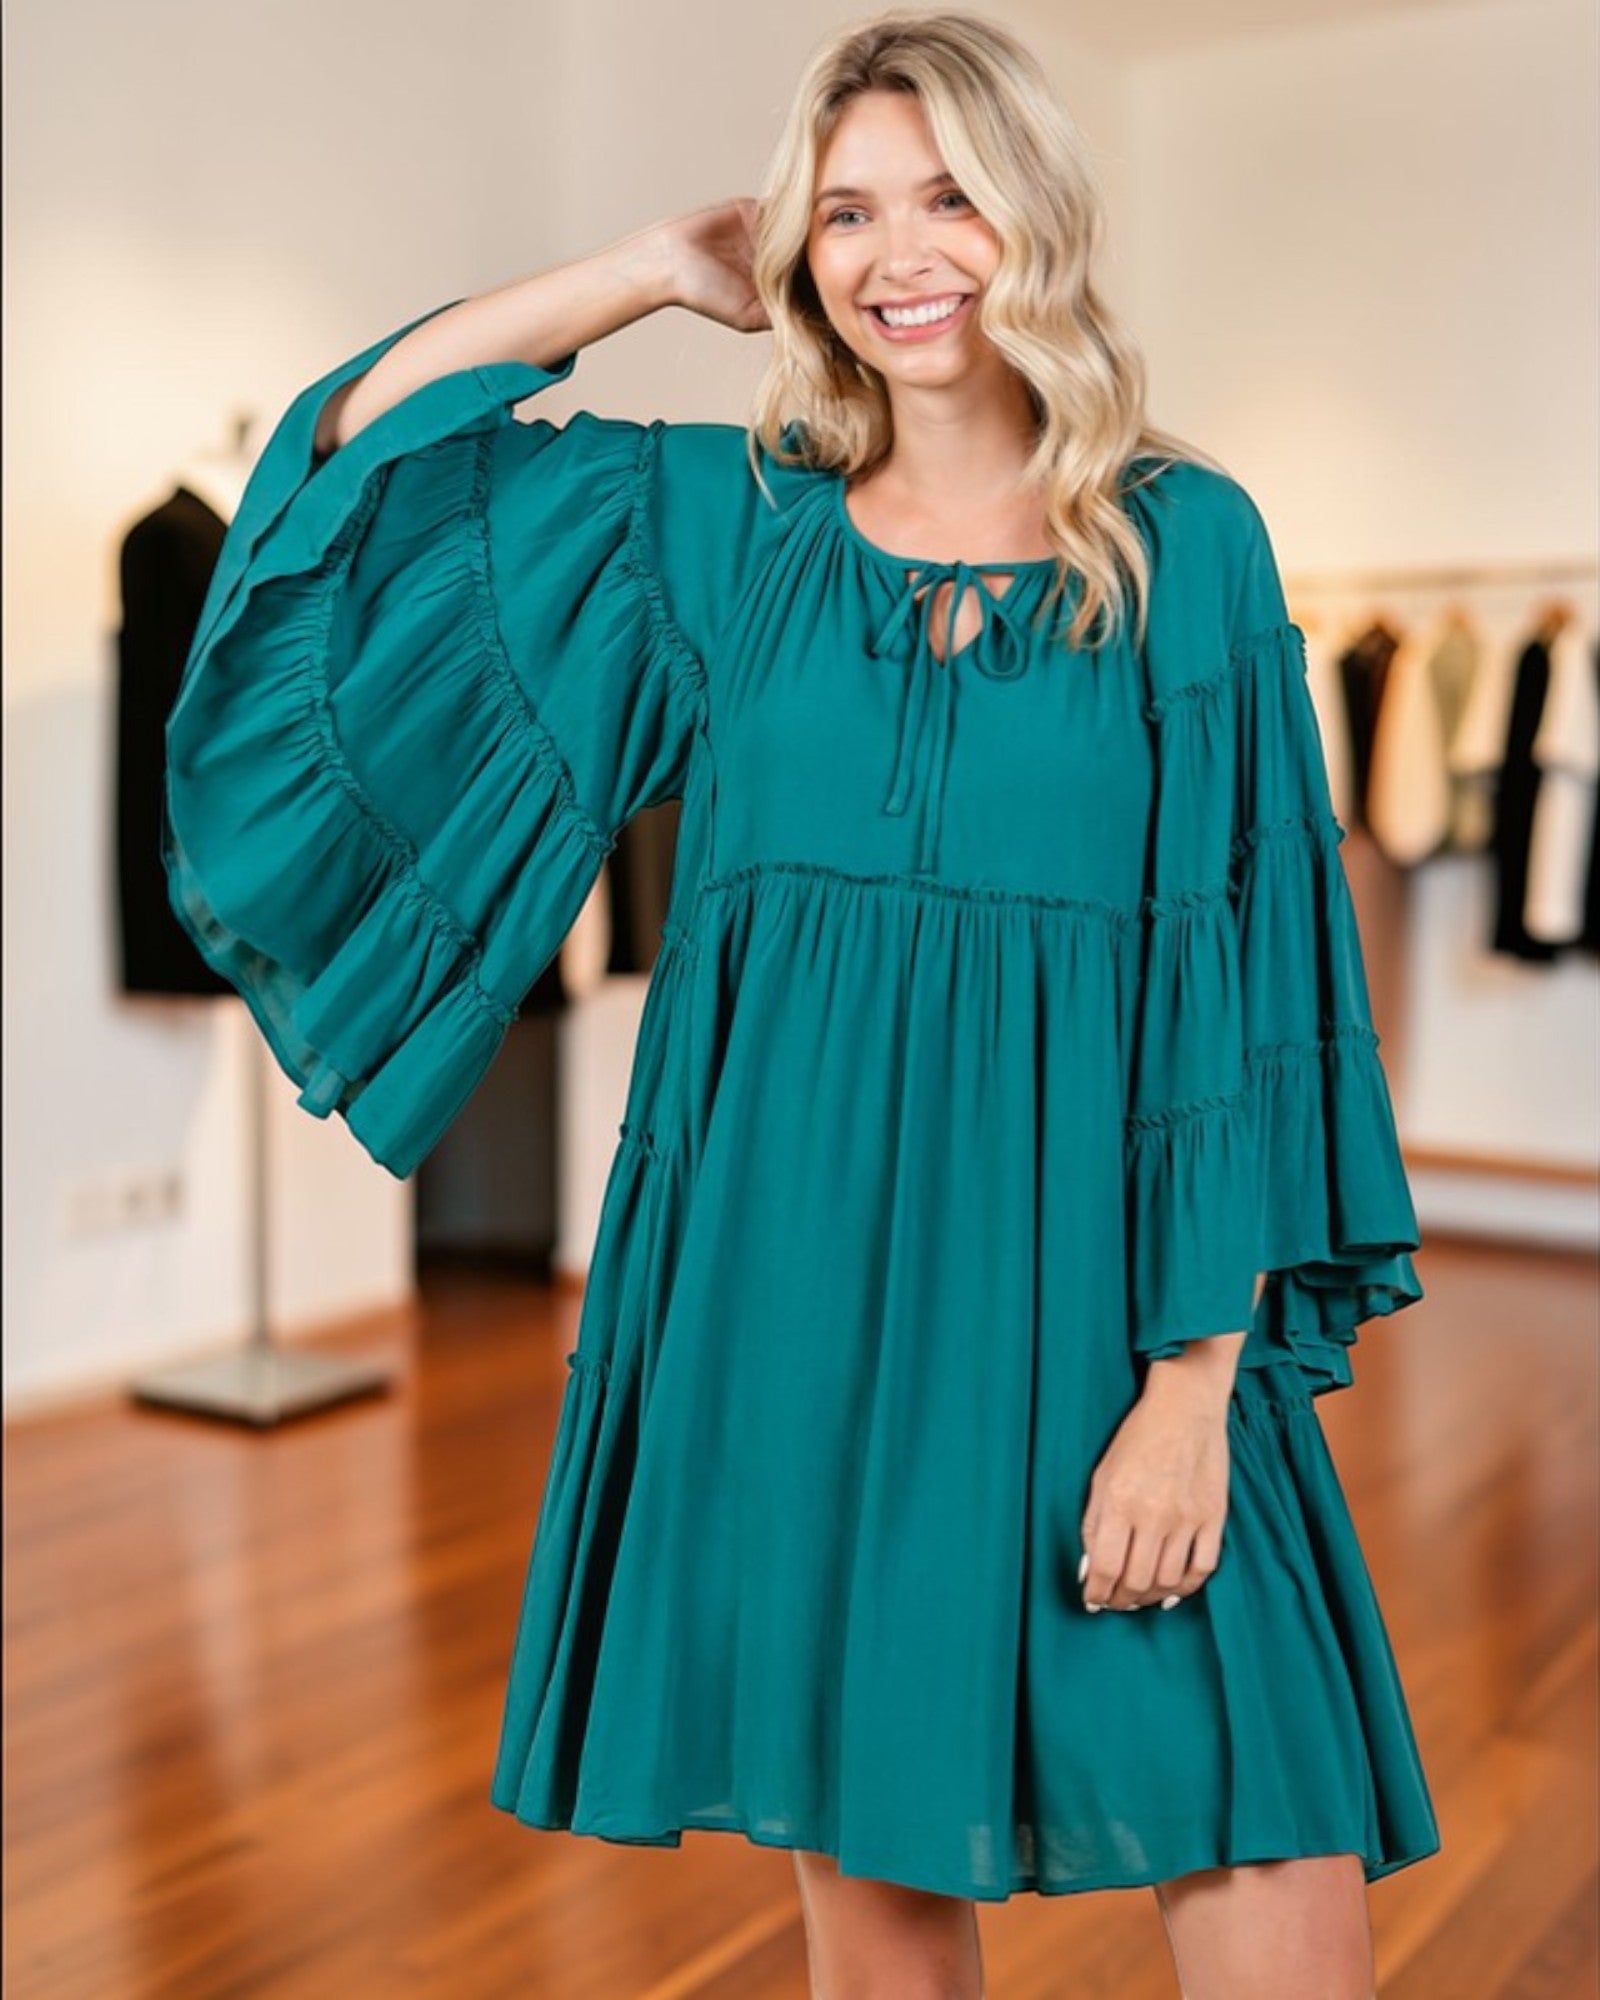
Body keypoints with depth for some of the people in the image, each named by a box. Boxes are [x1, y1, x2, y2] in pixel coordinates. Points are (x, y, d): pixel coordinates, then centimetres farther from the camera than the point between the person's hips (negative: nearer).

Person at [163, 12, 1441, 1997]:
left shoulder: (1184, 540, 1)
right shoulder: (717, 522, 8)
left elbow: (1240, 978, -3)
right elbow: (363, 435, 10)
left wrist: (1195, 1382, -10)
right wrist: (663, 266, 7)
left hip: (1084, 1289, -1)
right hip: (791, 1288, 2)